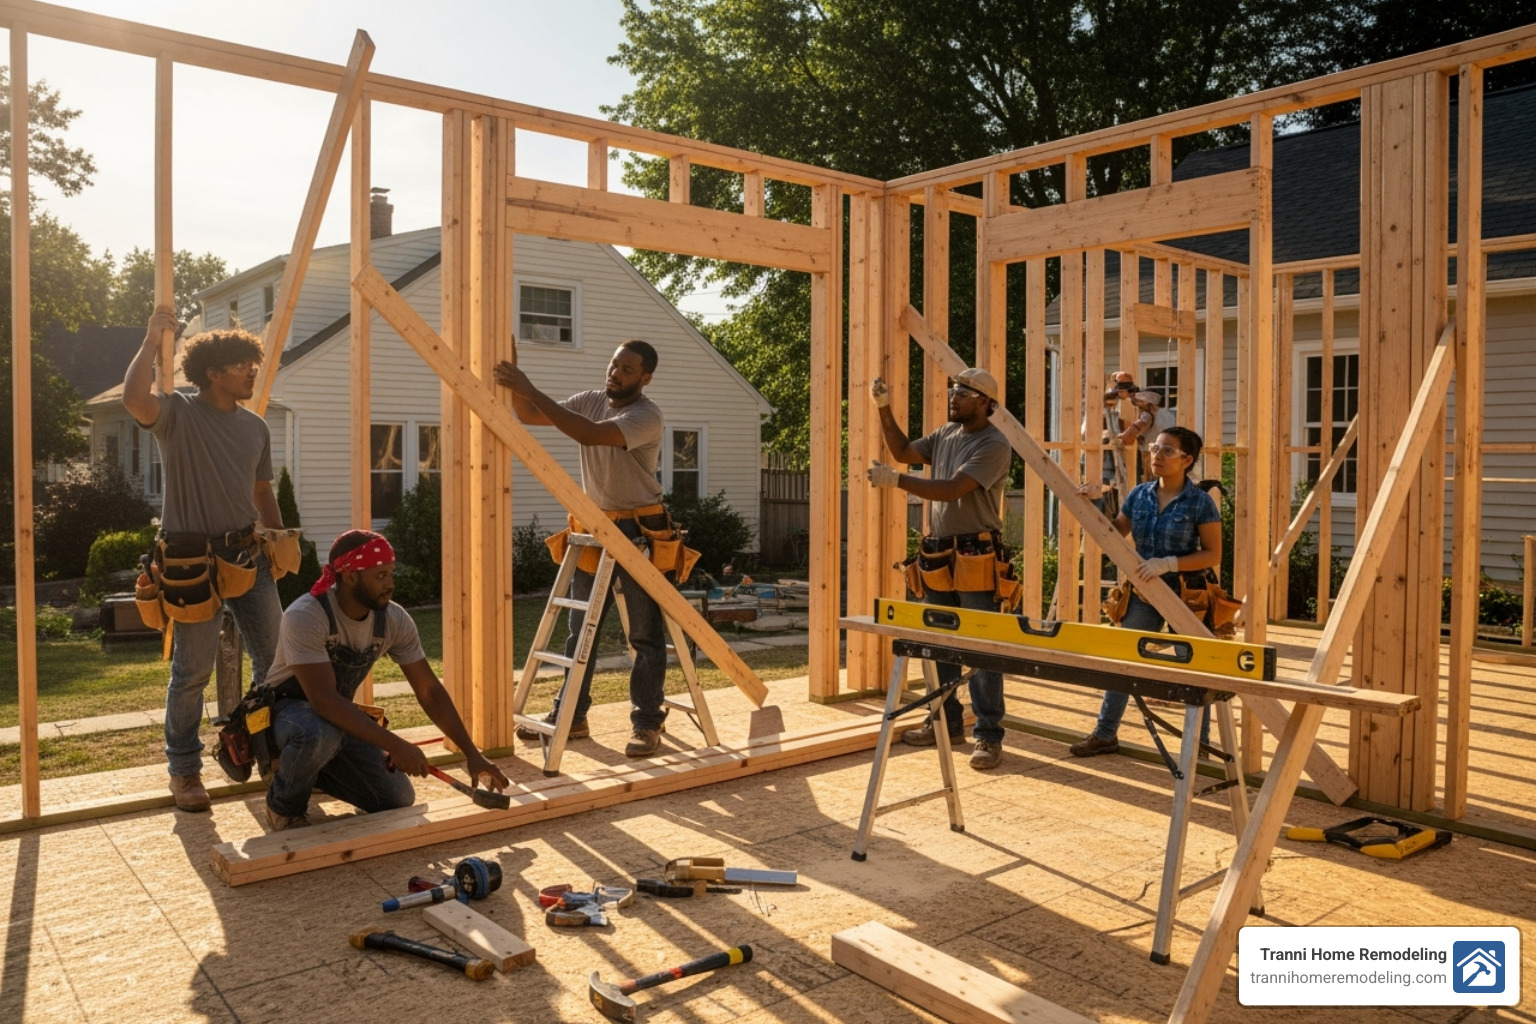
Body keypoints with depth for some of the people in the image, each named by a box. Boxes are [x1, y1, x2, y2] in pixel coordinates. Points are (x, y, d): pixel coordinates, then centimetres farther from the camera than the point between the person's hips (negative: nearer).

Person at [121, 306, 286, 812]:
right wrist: (152, 341, -18)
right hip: (193, 560, -5)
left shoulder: (255, 426, 11)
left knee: (274, 659, 8)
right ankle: (184, 770, 17)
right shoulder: (177, 413, -5)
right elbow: (134, 397, -29)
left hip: (248, 555, 5)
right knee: (192, 670, 1)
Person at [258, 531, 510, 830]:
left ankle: (307, 769, 18)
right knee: (321, 734, -40)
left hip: (339, 717, 5)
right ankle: (285, 805, -6)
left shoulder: (394, 620, -14)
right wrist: (394, 745, -42)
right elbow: (324, 700, -38)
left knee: (398, 800, -7)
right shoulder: (305, 617, -31)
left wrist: (472, 754, -15)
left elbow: (429, 691, -9)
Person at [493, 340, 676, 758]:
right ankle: (571, 716, 21)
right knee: (580, 629, 11)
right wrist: (516, 387, -16)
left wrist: (531, 389, -30)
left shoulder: (647, 415, -16)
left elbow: (589, 434, -30)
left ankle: (647, 723, 8)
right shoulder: (591, 400, 6)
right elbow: (530, 416, 4)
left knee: (645, 634, -1)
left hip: (638, 530, -7)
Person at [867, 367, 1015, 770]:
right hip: (939, 554, 8)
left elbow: (953, 490, -22)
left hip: (976, 556, -8)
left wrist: (896, 480, -24)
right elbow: (904, 451, 20)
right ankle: (947, 722, 28)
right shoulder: (946, 434, 12)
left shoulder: (994, 445, -13)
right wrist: (884, 410, 9)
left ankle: (989, 735, 2)